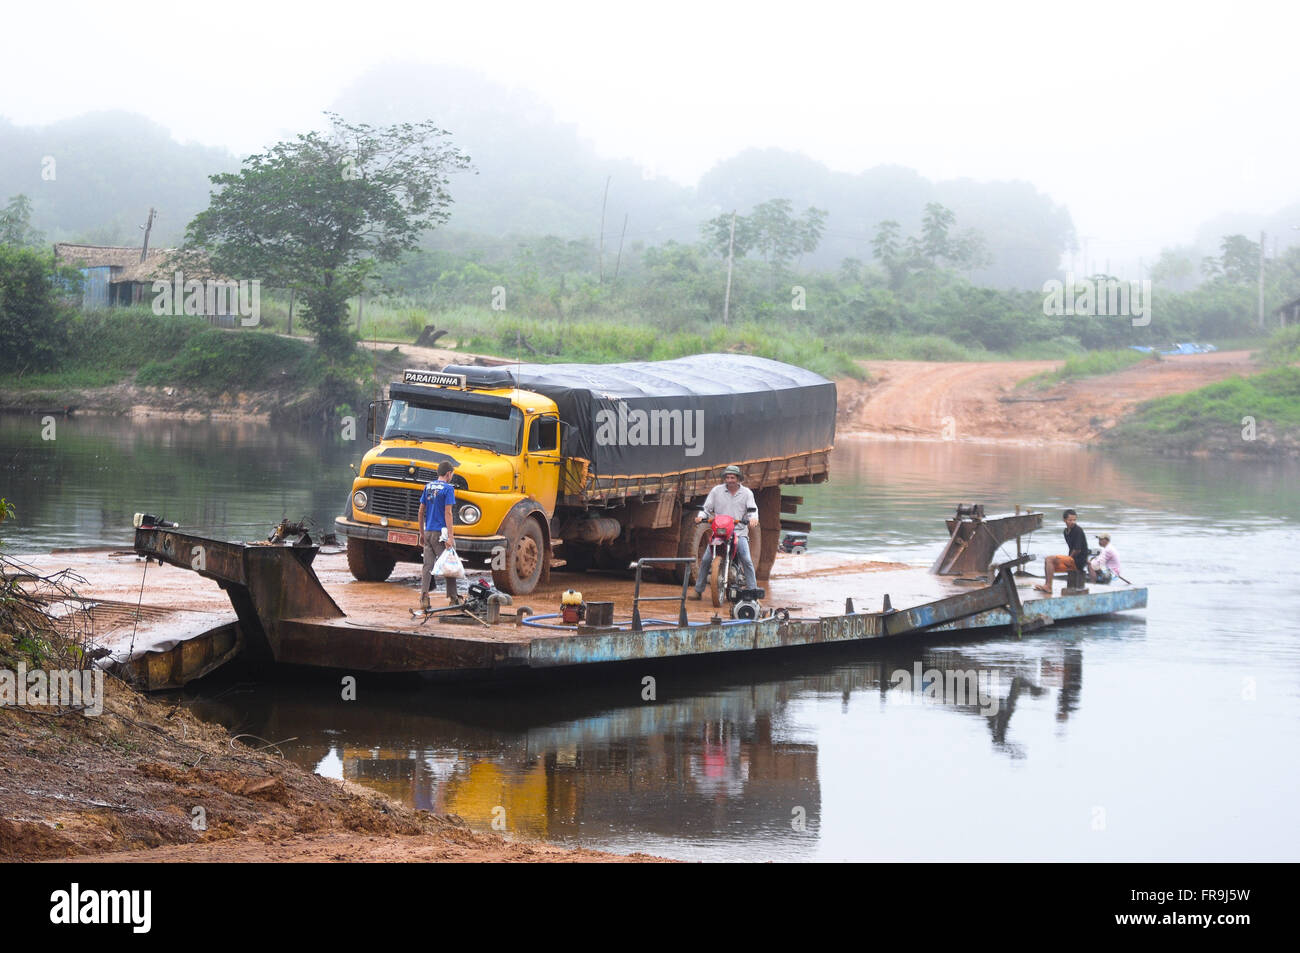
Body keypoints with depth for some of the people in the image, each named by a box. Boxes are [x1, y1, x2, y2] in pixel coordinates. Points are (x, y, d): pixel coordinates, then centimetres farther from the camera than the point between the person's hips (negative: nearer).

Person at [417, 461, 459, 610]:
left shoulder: (428, 487, 10)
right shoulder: (448, 488, -9)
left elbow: (421, 512, 12)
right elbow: (447, 513, -15)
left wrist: (422, 533, 19)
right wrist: (450, 536, -16)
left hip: (428, 531, 6)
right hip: (441, 533, -6)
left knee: (427, 566, 6)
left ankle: (424, 598, -3)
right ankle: (452, 599, 7)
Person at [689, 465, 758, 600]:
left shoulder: (746, 493, 8)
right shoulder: (716, 491, 9)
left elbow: (752, 509, 1)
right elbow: (707, 508, 11)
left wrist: (753, 518, -22)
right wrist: (701, 516, -10)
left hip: (739, 531, -1)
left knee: (746, 560, -18)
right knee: (706, 560, -8)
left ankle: (752, 590, -14)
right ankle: (698, 590, 3)